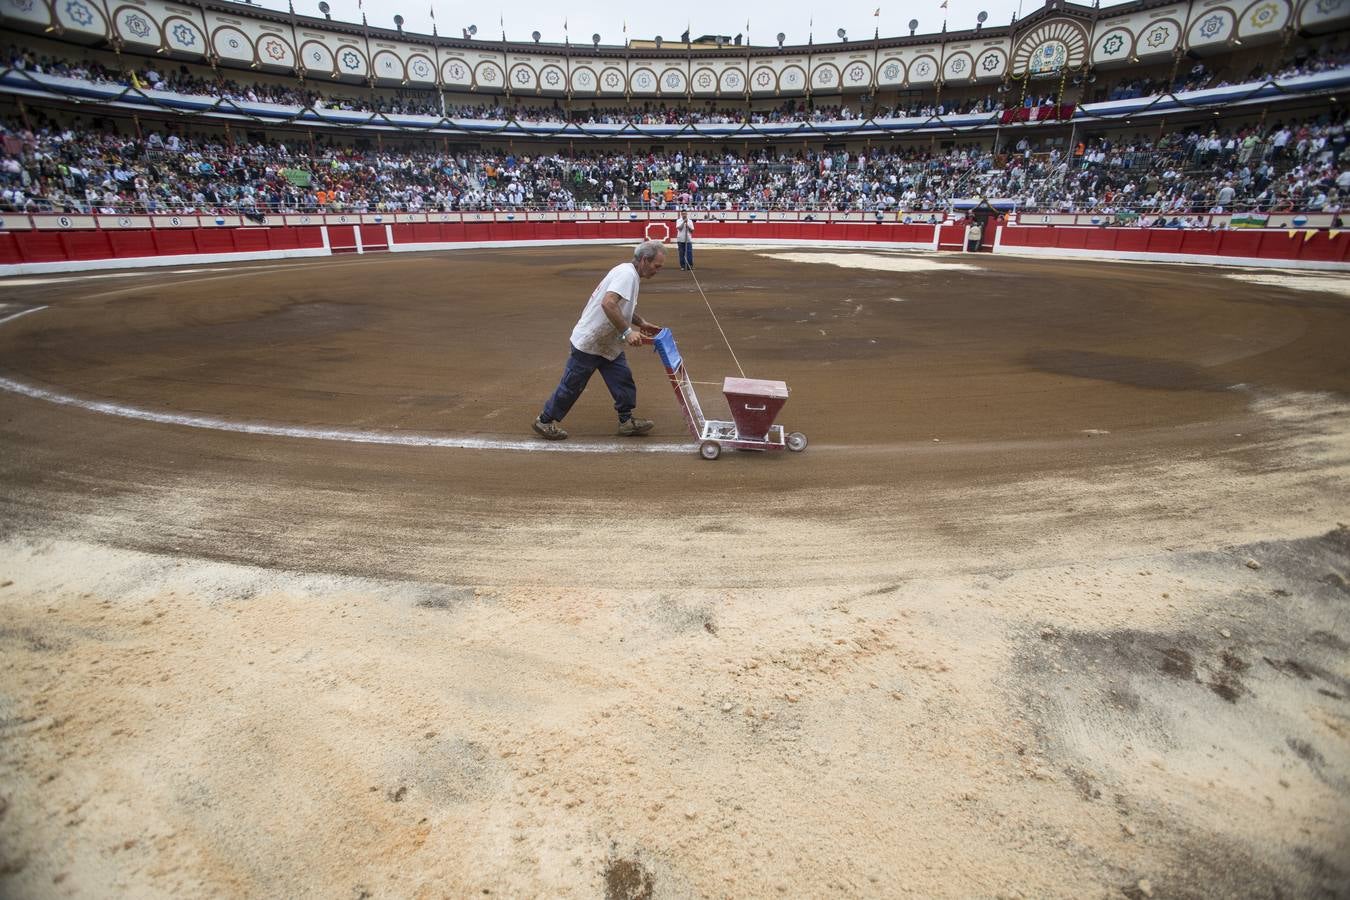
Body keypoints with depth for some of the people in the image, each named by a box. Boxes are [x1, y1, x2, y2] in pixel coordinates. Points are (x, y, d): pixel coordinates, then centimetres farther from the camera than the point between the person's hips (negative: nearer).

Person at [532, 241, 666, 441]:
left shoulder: (630, 275, 10)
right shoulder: (627, 273, -22)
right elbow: (608, 304, -37)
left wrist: (642, 323, 13)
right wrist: (627, 331, -34)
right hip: (588, 342, -9)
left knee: (623, 378, 3)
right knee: (572, 385, 3)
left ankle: (627, 420, 13)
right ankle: (545, 421, 18)